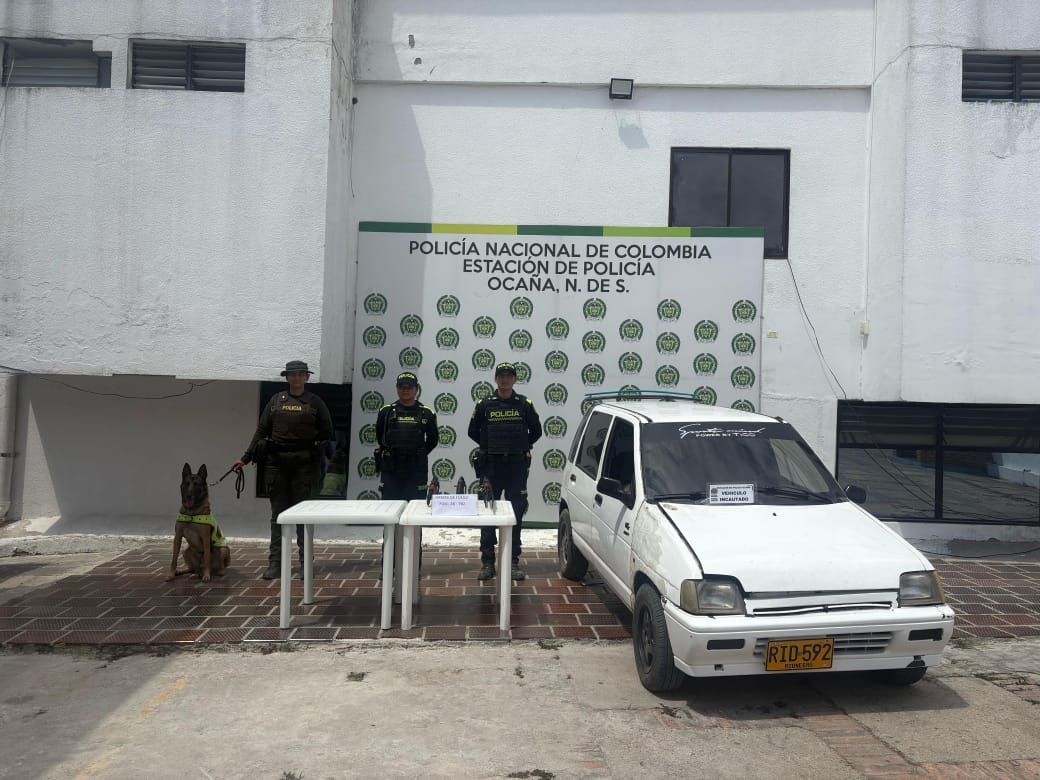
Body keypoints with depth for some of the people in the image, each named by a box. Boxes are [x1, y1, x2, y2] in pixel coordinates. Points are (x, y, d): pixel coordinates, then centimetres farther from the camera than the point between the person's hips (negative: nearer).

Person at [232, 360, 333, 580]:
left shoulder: (315, 403, 4)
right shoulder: (276, 401, 10)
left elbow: (327, 432, 6)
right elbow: (261, 431, 10)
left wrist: (314, 450, -6)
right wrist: (245, 458, 7)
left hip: (304, 464, -2)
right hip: (276, 462, 2)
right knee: (278, 514, 6)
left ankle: (306, 563, 11)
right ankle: (275, 563, 10)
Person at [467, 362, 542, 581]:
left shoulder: (524, 404, 4)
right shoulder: (485, 405, 3)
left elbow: (536, 431, 12)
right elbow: (473, 431, 12)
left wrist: (520, 448, 9)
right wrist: (491, 447, 9)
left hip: (517, 466, 0)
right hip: (490, 466, 0)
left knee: (516, 514, 3)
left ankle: (513, 561, 13)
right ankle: (487, 562, 9)